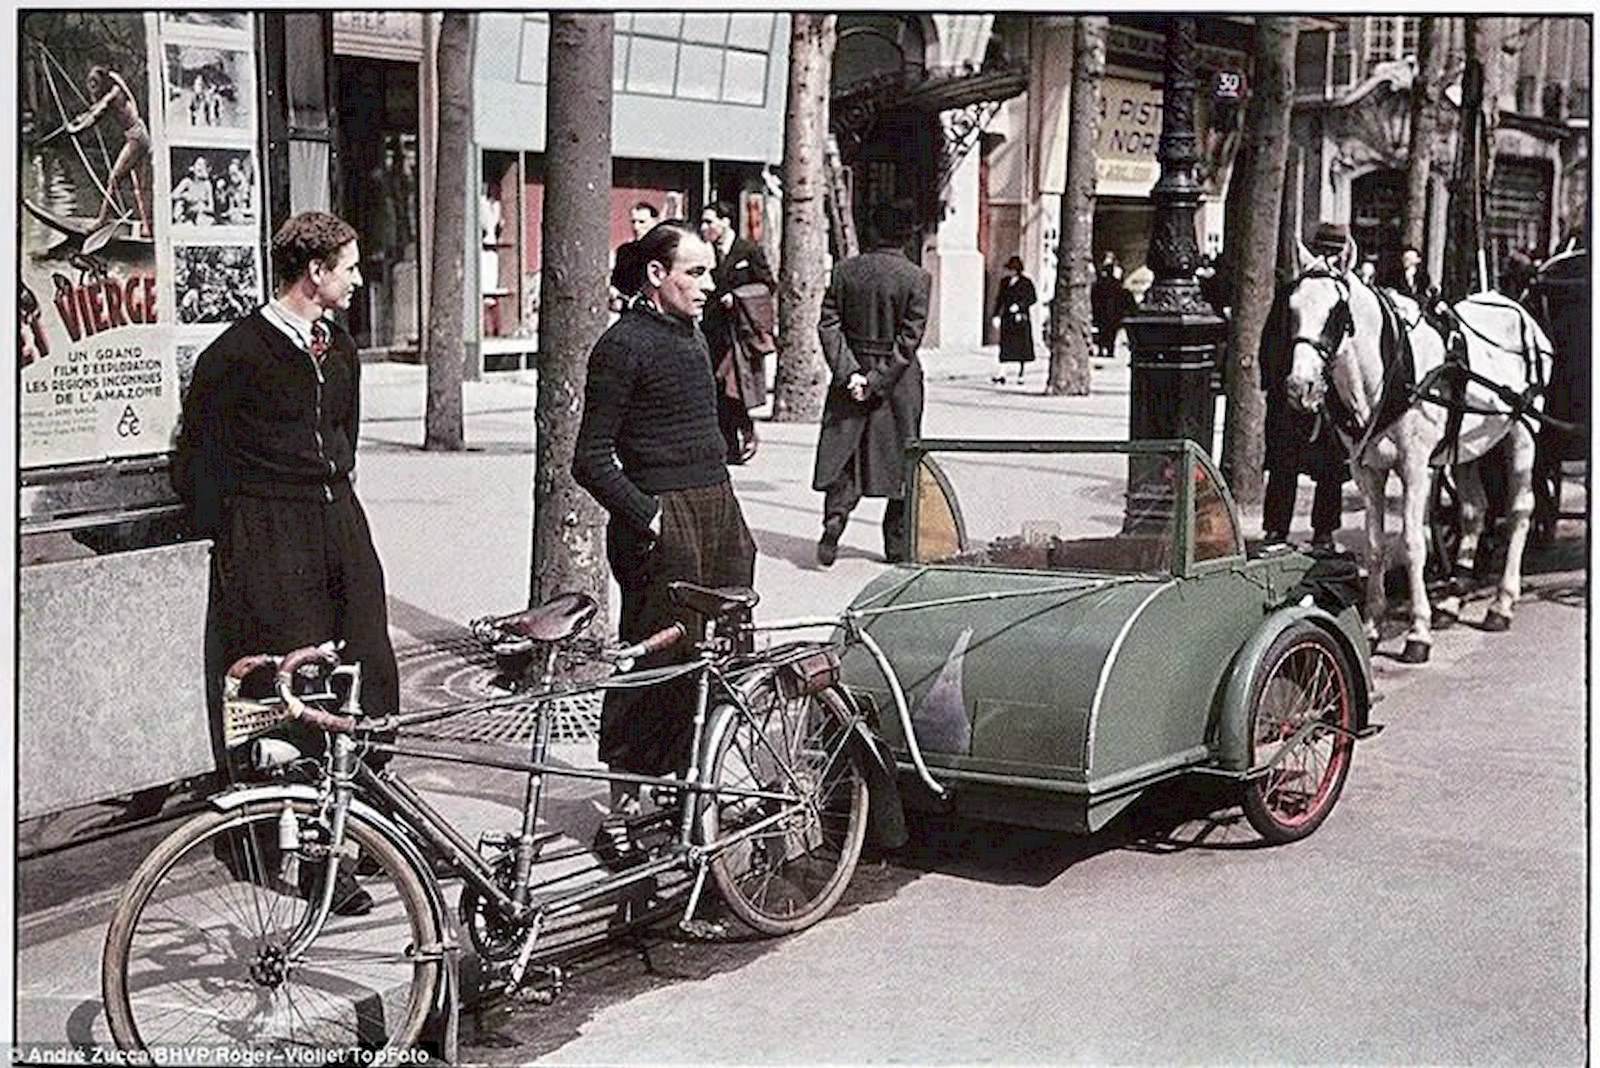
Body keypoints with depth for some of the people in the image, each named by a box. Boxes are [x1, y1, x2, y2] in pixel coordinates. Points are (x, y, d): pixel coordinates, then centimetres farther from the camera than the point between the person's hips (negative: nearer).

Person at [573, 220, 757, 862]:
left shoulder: (691, 337, 17)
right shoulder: (624, 344, -9)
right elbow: (591, 459, -12)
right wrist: (646, 516, -17)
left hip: (718, 513, 8)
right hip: (662, 523, -8)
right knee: (656, 665, -4)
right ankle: (621, 813, 6)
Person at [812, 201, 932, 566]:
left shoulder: (845, 270, 0)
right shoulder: (917, 278, -8)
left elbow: (828, 324, -4)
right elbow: (908, 338, -13)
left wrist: (849, 372, -8)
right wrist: (879, 382, -11)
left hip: (851, 375, 2)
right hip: (899, 381, -2)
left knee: (843, 454, 9)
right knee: (899, 458, 9)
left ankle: (835, 517, -14)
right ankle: (897, 545, 14)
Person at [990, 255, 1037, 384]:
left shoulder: (1026, 283, -3)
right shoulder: (1004, 282, 10)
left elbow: (1033, 298, -4)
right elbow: (999, 299, 14)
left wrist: (1019, 305, -16)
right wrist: (996, 315, 7)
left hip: (1020, 318, -4)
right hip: (1007, 318, 4)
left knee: (1021, 347, 1)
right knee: (1005, 346, -3)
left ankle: (1020, 375, 8)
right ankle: (1002, 374, -7)